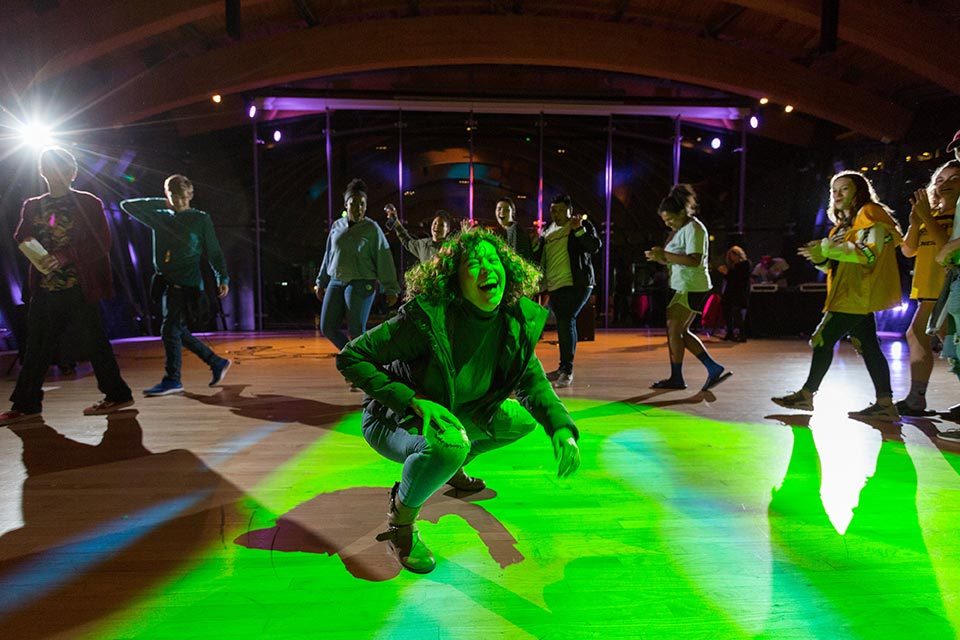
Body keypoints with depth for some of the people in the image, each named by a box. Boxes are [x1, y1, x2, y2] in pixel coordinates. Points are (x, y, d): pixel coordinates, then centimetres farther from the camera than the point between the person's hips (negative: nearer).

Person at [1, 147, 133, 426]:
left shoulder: (88, 203, 1)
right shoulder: (32, 206, 17)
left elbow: (101, 244, -6)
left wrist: (64, 256, -17)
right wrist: (28, 243, -12)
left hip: (80, 285, -5)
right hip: (45, 287, 5)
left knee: (95, 340, -1)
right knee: (37, 344, 7)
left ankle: (117, 394, 8)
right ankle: (25, 404, 15)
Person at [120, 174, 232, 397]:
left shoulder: (201, 219, 2)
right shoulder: (161, 218, 14)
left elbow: (214, 252, 1)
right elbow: (127, 205, 15)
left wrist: (223, 278, -7)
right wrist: (160, 203, 8)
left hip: (187, 284, -6)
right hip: (167, 282, 6)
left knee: (170, 329, -11)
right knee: (179, 331, 9)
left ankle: (172, 380, -3)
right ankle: (217, 362, 21)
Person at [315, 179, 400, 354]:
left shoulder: (372, 228, -5)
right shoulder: (337, 226, 9)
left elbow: (384, 259, -7)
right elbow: (328, 255, 18)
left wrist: (391, 289, -10)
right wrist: (322, 282, 21)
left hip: (361, 285, -5)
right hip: (336, 282, 6)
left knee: (356, 331, -5)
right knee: (327, 327, 4)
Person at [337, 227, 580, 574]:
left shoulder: (515, 324, -12)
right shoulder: (427, 318, -30)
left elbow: (532, 381, 1)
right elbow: (350, 357, -25)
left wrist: (562, 429, -17)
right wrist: (413, 401, -35)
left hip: (451, 413, 7)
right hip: (391, 420, -6)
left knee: (522, 419, 6)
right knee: (448, 443, -37)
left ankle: (452, 466, 27)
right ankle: (401, 521, -6)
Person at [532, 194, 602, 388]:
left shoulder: (583, 225, 2)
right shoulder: (548, 232, 18)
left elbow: (595, 247, -12)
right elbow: (538, 259, 23)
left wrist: (579, 230, -22)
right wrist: (536, 246, 4)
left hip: (575, 284, -6)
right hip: (554, 286, 6)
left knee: (566, 321, -18)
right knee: (563, 325, 12)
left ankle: (567, 369, -14)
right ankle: (564, 369, 21)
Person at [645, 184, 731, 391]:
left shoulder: (693, 228, -14)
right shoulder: (680, 229, 16)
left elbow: (695, 260, -24)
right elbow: (674, 260, 18)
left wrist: (665, 255, -25)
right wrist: (659, 257, -2)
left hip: (691, 287, -10)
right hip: (686, 287, 10)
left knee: (673, 329, -5)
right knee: (681, 332, 11)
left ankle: (676, 378, 4)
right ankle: (714, 368, 13)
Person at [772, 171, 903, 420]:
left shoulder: (870, 213, -4)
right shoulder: (846, 225, 23)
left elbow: (869, 253, -17)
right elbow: (837, 267, 21)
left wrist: (827, 248, -19)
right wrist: (820, 257, 1)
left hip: (857, 295, -10)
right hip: (853, 296, 10)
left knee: (824, 340, -9)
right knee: (868, 346, 5)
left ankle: (806, 395, -3)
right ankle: (885, 403, 6)